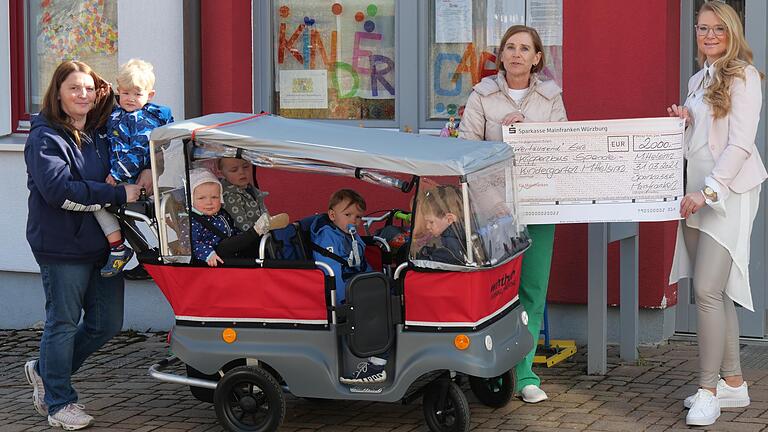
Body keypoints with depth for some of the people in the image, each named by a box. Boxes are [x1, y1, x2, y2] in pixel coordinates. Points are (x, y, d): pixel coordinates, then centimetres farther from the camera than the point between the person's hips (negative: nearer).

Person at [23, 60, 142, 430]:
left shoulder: (100, 133, 12)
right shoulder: (45, 138, -10)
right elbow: (60, 191, -23)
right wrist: (119, 194, -23)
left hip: (102, 244, 8)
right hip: (63, 245, -7)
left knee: (107, 323, 12)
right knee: (63, 323, 2)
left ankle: (45, 371, 31)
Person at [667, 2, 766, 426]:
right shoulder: (698, 80, 16)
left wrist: (709, 190, -20)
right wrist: (683, 122, 4)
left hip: (728, 194, -8)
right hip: (697, 195, 8)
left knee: (708, 290, -14)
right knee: (713, 292, 8)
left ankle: (708, 390, -8)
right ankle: (733, 382, 17)